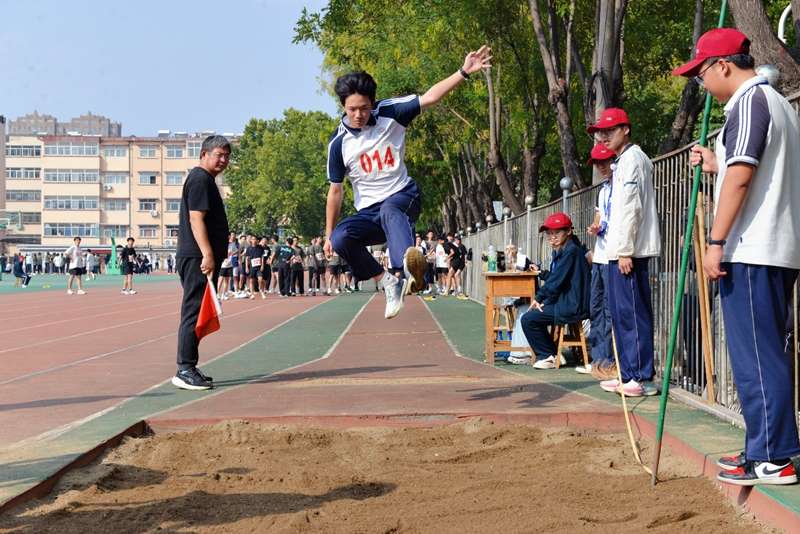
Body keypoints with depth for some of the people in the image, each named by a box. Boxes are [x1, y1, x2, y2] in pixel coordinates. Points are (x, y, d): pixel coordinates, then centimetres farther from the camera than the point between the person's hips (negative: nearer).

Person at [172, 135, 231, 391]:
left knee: (195, 313, 13)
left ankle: (188, 368, 18)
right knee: (194, 311, -11)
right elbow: (196, 219, -19)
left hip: (200, 258, 11)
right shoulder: (200, 179, -10)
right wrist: (207, 255, -25)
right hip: (198, 258, -11)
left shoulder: (205, 179, 23)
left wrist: (214, 254, 26)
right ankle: (185, 370, -10)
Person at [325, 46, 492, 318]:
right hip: (369, 211, 3)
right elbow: (335, 190, 3)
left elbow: (430, 97, -12)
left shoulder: (389, 113, -5)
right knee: (341, 238, -27)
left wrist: (464, 72, -24)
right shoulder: (339, 143, -4)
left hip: (403, 196, -2)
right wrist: (328, 234, 5)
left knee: (389, 211, -40)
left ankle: (407, 267, -70)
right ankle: (389, 282, -15)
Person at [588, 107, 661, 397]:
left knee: (632, 312, -10)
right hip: (619, 251, 10)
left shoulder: (632, 158, -8)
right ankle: (629, 374, 16)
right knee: (621, 313, 11)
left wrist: (625, 250, -20)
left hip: (628, 251, -10)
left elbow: (631, 208, -16)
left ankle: (642, 377, -8)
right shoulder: (622, 161, 22)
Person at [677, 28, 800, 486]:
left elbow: (741, 176, -19)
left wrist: (716, 242, -18)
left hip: (752, 252, -10)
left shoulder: (749, 102, -9)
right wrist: (718, 165, 23)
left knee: (755, 354, -8)